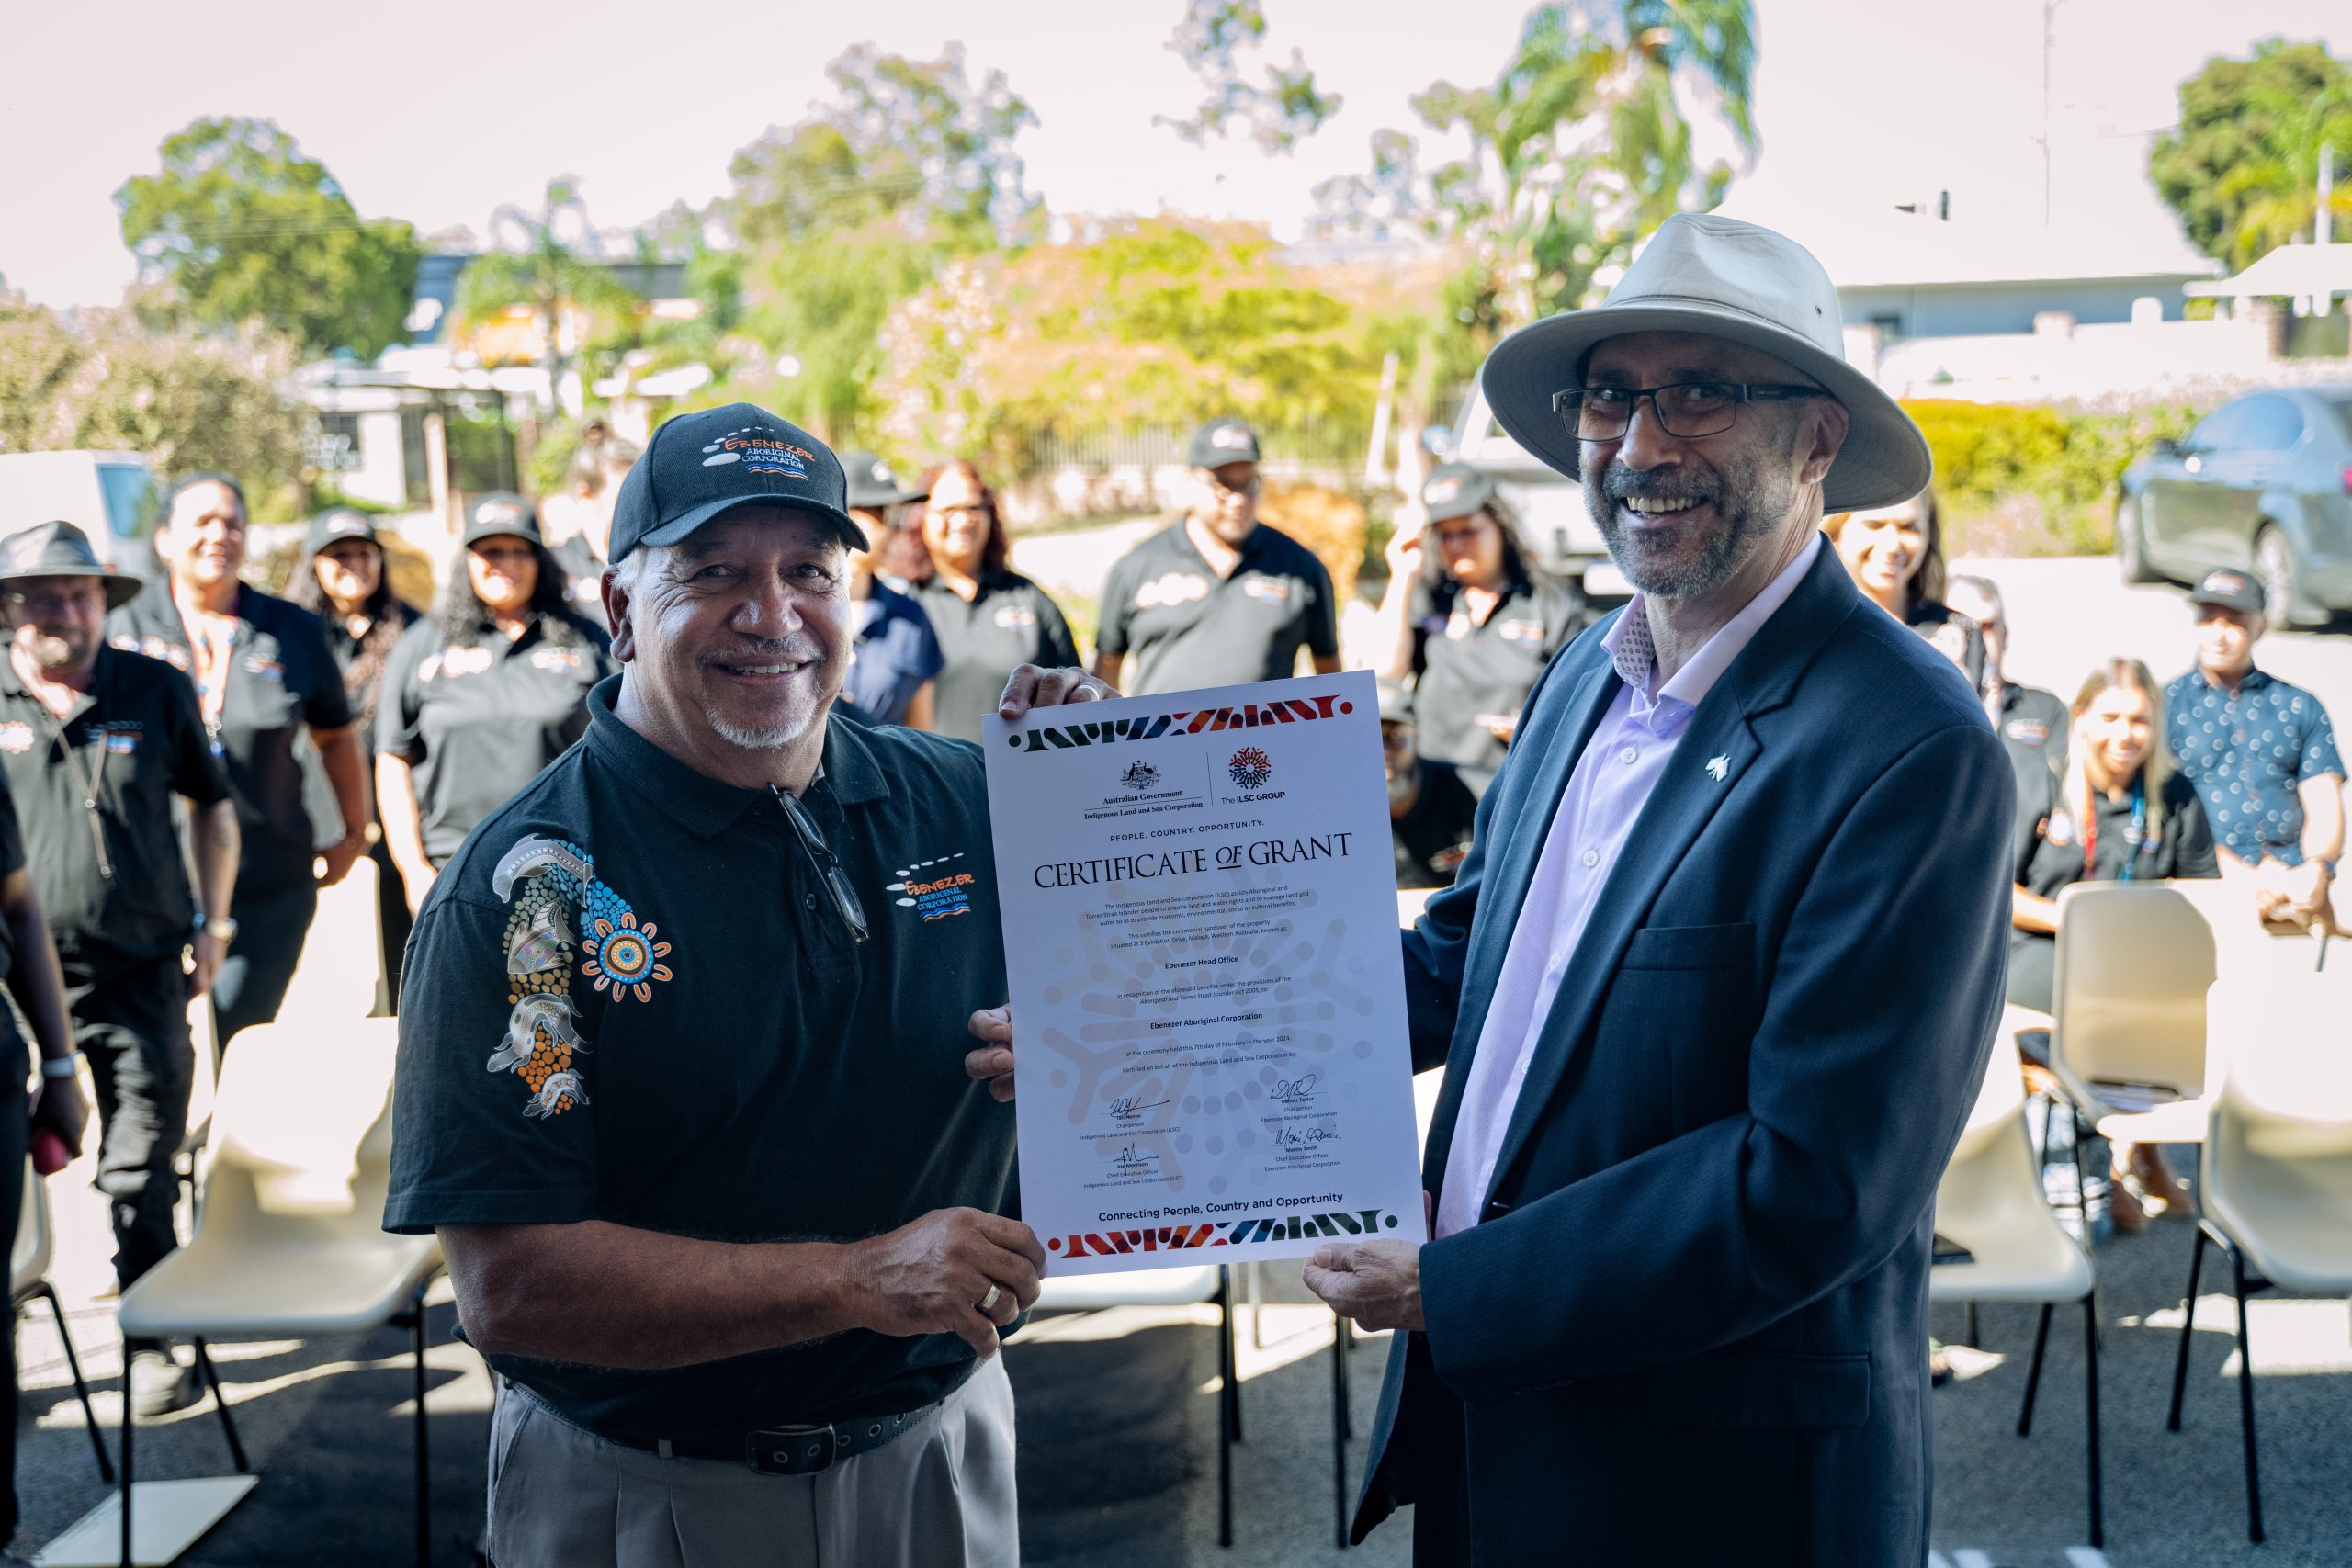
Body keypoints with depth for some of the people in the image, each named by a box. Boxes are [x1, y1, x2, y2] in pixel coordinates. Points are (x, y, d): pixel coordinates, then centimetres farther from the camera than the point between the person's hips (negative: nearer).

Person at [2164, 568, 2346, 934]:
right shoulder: (2167, 706, 12)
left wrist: (2316, 869, -11)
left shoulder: (2301, 708, 20)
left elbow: (2324, 807, 11)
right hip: (2210, 882, -1)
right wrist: (2243, 875, -13)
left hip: (2297, 881, 2)